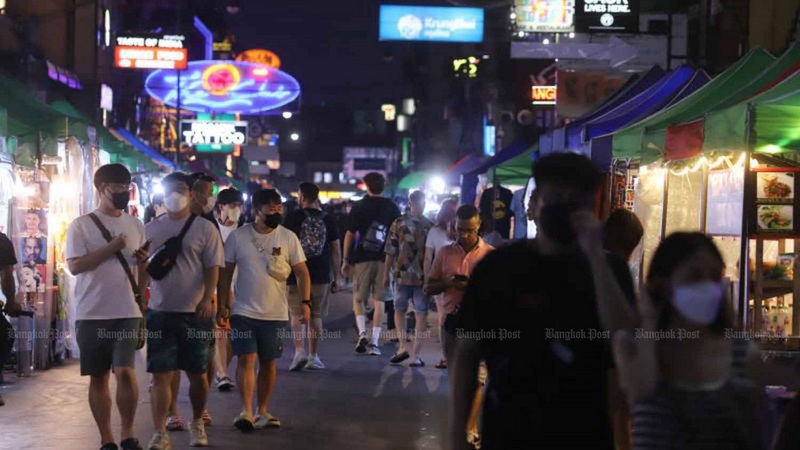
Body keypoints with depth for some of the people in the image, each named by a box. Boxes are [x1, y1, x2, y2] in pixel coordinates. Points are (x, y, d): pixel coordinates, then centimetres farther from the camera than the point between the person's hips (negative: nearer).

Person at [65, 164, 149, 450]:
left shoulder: (136, 226, 11)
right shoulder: (81, 225, 0)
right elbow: (75, 265, -9)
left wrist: (144, 261, -6)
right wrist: (111, 248, -15)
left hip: (128, 312, 1)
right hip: (92, 313, -1)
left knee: (125, 372, -12)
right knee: (98, 377, 6)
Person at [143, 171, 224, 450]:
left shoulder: (204, 228, 2)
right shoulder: (151, 229, 10)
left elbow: (213, 267, -3)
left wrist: (207, 299, -15)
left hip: (195, 312, -1)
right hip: (160, 312, 2)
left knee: (197, 374, 7)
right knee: (161, 375, -3)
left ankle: (197, 423, 29)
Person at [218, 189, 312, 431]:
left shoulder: (288, 238, -1)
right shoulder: (238, 236, -2)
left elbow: (302, 272, 1)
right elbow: (226, 272, 3)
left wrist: (306, 302, -10)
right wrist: (223, 305, 1)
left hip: (275, 313, 1)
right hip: (244, 311, -1)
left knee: (269, 363, 9)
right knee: (246, 359, -9)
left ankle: (262, 411, 21)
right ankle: (246, 412, -8)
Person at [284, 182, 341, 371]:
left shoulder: (292, 217, -4)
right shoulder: (328, 219, 4)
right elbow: (336, 251, 5)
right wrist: (336, 277, 12)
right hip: (321, 276, 2)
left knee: (297, 316, 5)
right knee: (315, 317, 11)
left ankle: (300, 351, -11)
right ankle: (313, 357, 14)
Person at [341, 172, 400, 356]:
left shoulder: (359, 206, -1)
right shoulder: (392, 207, 5)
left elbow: (350, 234, -1)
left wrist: (345, 260, 5)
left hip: (362, 258, -2)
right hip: (385, 259, 2)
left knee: (358, 299, 10)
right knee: (379, 301, 5)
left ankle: (362, 333, -11)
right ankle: (374, 343, 2)